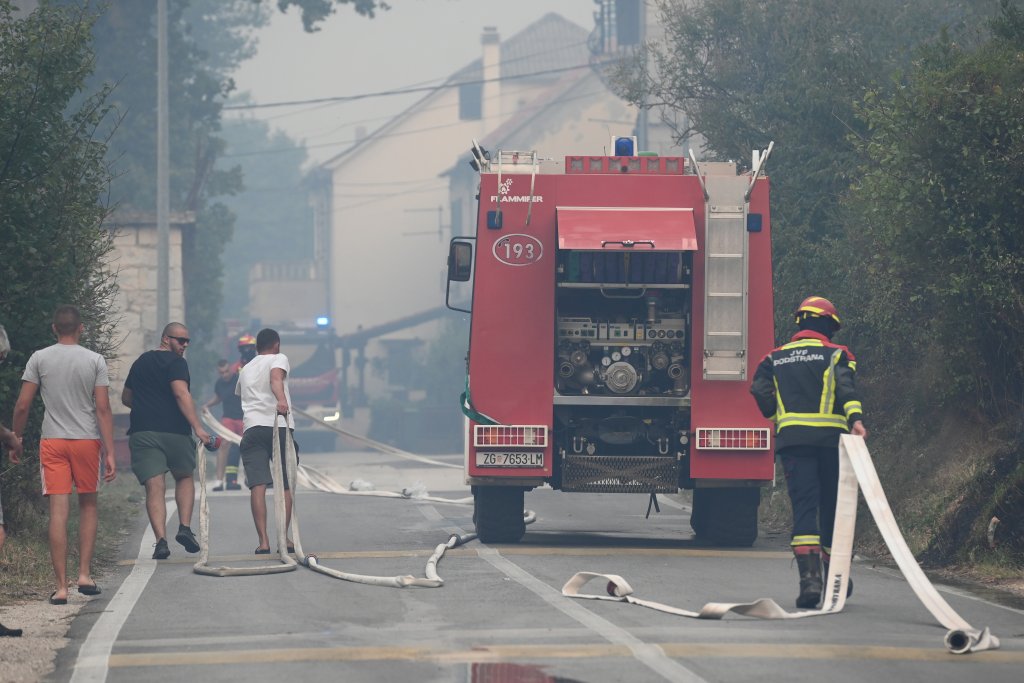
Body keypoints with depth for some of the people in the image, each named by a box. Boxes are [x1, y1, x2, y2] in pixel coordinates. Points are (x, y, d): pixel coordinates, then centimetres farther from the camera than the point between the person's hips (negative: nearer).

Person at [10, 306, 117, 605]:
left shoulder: (39, 359, 0)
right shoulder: (95, 361, 0)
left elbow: (22, 405, -2)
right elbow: (103, 409, -4)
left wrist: (15, 440, 12)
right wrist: (109, 452, -3)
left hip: (52, 441, 0)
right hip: (87, 440, 0)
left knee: (58, 511, -2)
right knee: (88, 505, 18)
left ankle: (61, 586, -4)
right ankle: (84, 574, 10)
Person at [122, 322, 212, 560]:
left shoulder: (140, 362, 18)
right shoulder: (175, 362, -4)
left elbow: (126, 397, 28)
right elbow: (181, 394, -18)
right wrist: (197, 427, -24)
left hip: (142, 431, 4)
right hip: (173, 431, -4)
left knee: (154, 487, -3)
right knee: (185, 477, 19)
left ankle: (161, 540, -17)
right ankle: (185, 527, 4)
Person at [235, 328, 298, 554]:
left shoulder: (246, 370, 27)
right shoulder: (279, 359, 11)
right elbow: (276, 377, -12)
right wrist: (281, 400, -30)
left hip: (252, 428, 3)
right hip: (278, 426, -3)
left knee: (257, 486, -7)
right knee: (285, 486, 9)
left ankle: (263, 541, -16)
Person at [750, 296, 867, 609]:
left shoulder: (775, 358, 16)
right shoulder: (836, 354, 7)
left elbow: (760, 390, 4)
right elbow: (846, 387, -11)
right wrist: (855, 418, -26)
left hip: (792, 439, 1)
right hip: (831, 437, -1)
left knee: (803, 507, -5)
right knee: (833, 508, 11)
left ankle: (809, 578, -23)